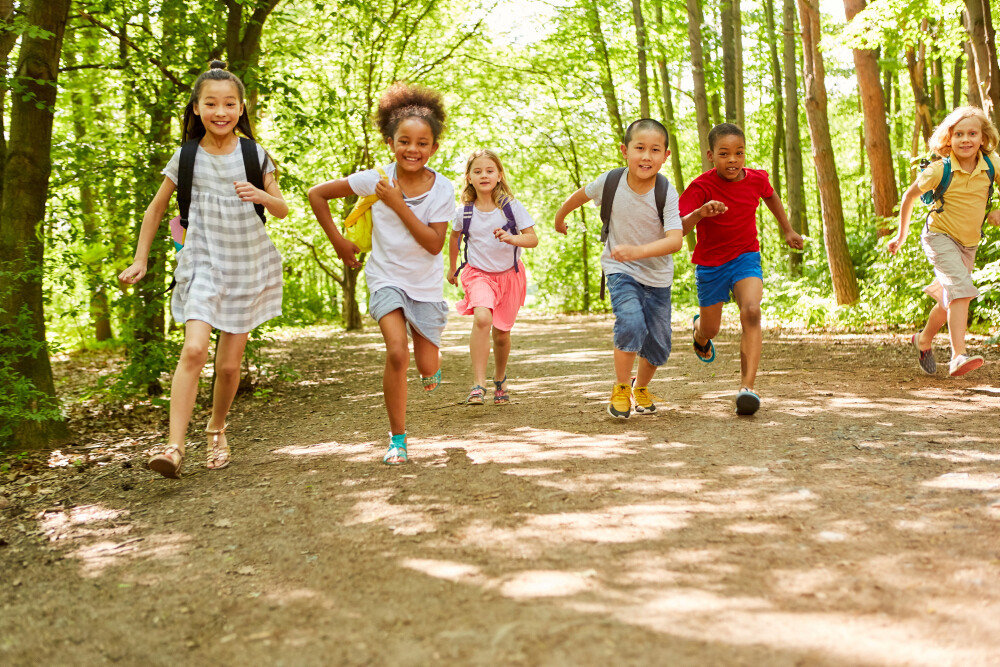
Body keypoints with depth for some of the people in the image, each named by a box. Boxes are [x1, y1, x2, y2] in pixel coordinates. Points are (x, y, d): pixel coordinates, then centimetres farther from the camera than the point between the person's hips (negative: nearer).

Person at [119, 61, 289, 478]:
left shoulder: (255, 155, 0)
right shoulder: (187, 157, -1)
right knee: (194, 350, -21)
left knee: (229, 364, 5)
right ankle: (175, 446, -20)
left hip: (249, 265, 1)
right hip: (203, 262, -1)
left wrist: (260, 195, -16)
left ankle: (217, 430, 31)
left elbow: (282, 210, 6)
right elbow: (156, 208, 11)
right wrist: (140, 260, 9)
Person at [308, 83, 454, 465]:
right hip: (386, 278, -1)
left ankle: (432, 363, 47)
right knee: (397, 354, -22)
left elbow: (434, 244, -19)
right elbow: (317, 194, -5)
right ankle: (397, 438, -7)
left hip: (426, 283, 1)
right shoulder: (376, 179, -13)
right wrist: (338, 240, -3)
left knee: (428, 371, 6)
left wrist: (397, 204, -23)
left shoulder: (443, 189, -12)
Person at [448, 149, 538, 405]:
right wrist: (452, 269, 24)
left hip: (509, 274, 1)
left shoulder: (512, 207, -11)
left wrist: (511, 238, -32)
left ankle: (500, 380, 37)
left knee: (502, 333, 9)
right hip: (478, 273, -1)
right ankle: (478, 384, -27)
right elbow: (454, 238, 13)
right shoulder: (463, 212, -8)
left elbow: (533, 239, -12)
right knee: (482, 318, -28)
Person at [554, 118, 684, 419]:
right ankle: (620, 388, -4)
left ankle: (641, 386, 38)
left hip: (657, 275, 1)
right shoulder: (611, 181, -16)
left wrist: (637, 251, -48)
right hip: (620, 270, -1)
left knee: (659, 346, 6)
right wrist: (560, 217, 23)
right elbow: (581, 195, 6)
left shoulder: (667, 193, -22)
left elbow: (675, 240, -33)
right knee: (631, 324, -26)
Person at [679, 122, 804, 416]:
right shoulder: (701, 187, -20)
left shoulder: (756, 179, -9)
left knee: (751, 312, -25)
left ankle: (747, 387, -26)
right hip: (710, 263, -1)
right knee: (710, 329, 11)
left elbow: (770, 196, 17)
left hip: (746, 258, 1)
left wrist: (788, 231, 24)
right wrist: (700, 212, -49)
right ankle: (699, 330, 54)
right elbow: (678, 229, -29)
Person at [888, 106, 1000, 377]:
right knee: (961, 288, -27)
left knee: (950, 301, 14)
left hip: (969, 243, 5)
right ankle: (959, 357, -33)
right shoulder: (939, 170, -16)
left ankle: (923, 340, 41)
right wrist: (901, 236, 6)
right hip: (940, 236, -5)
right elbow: (909, 195, -1)